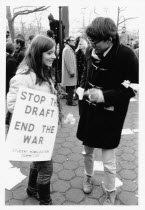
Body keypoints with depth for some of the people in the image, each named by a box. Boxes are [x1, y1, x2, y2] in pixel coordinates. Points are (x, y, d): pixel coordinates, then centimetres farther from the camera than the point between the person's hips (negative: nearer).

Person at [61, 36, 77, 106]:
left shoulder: (70, 49, 19)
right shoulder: (67, 49, -14)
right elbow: (68, 62, -21)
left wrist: (73, 71, 20)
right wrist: (71, 72, -21)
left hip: (70, 72, 10)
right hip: (69, 73, -10)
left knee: (70, 88, 14)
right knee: (71, 88, -6)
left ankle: (69, 100, 22)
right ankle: (70, 101, 1)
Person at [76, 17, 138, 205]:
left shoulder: (126, 55, -18)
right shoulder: (90, 52, -2)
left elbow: (134, 88, -14)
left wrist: (104, 96, -23)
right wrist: (82, 87, -3)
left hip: (110, 117, -5)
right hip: (88, 112, 5)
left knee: (108, 161, 6)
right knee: (87, 151, 21)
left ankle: (110, 194, 33)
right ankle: (88, 177, 51)